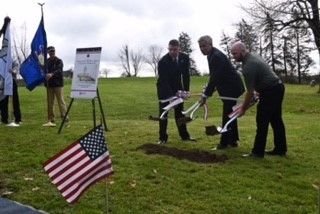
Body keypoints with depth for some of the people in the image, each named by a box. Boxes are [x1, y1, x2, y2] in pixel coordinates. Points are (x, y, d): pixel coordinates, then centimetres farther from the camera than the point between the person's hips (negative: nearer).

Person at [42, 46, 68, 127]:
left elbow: (59, 70, -18)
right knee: (50, 103, 6)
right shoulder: (46, 62, 12)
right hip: (49, 85, 4)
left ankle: (65, 119, -6)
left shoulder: (59, 61, 0)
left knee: (61, 102, -7)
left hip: (58, 84, -4)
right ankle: (51, 120, 12)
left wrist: (52, 74, -36)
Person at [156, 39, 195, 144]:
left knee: (180, 111, 8)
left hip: (177, 87, 4)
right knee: (163, 112, -3)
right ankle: (163, 137, 5)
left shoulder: (185, 58, -13)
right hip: (164, 88, -3)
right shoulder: (163, 61, -26)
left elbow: (186, 75, -3)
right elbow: (163, 80, -29)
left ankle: (184, 135, 16)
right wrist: (171, 96, -37)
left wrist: (186, 90, -10)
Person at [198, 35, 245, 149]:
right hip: (229, 88, 10)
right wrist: (213, 87, 9)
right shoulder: (212, 54, 7)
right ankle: (233, 140, 25)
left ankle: (224, 142, 2)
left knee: (227, 115, -5)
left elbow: (214, 77, -27)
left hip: (232, 88, -10)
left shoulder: (217, 56, -24)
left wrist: (205, 95, -26)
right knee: (229, 114, 15)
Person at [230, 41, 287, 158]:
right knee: (276, 120, 13)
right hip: (278, 88, 10)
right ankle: (280, 149, 19)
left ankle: (258, 151, -1)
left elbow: (250, 91, -18)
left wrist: (243, 108, -8)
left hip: (270, 91, -10)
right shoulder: (252, 56, 10)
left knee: (262, 122, -6)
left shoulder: (249, 65, -21)